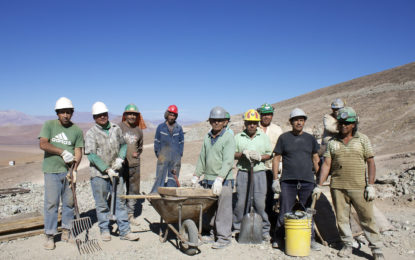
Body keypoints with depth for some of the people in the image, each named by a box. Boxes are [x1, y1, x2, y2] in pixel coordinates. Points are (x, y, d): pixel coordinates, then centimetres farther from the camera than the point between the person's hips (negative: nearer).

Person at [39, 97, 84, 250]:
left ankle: (66, 229, 24)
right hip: (52, 170, -2)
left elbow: (78, 152, 1)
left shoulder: (77, 130, 6)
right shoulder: (49, 125, 4)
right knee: (51, 203, -2)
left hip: (69, 170, 2)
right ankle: (50, 235, 8)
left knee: (69, 202, 7)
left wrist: (74, 170, -13)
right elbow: (42, 144, -9)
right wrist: (63, 152, -16)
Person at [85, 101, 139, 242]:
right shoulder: (91, 133, -7)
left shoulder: (116, 128, 5)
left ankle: (124, 231, 14)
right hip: (99, 174, -3)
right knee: (102, 204, 7)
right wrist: (107, 170, -18)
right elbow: (91, 155, -13)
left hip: (116, 172, 3)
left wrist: (120, 159, -4)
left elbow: (123, 145, 15)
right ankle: (104, 230, 25)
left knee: (120, 201, 7)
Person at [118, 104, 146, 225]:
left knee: (134, 191, 9)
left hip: (135, 165, 5)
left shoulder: (138, 130, 13)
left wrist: (137, 153, 8)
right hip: (120, 165, -4)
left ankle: (130, 214, 21)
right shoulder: (118, 128, -1)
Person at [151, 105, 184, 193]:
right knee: (160, 177, -4)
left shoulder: (179, 128, 7)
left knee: (173, 178, 5)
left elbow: (181, 142, 11)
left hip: (175, 158, 2)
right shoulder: (161, 127, 5)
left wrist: (179, 155, 3)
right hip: (163, 157, -1)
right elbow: (156, 141, 8)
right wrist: (158, 154, 2)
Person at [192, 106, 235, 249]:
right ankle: (214, 234, 24)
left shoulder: (228, 137, -7)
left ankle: (224, 237, 7)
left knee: (223, 210, -3)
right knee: (211, 209, 12)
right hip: (208, 179, 6)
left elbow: (228, 161, -17)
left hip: (224, 180, -6)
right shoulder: (207, 137, 13)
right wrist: (196, 175, 16)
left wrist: (219, 179, -26)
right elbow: (202, 158, 19)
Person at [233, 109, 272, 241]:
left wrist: (260, 157, -10)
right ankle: (238, 227, 16)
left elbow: (269, 154, 10)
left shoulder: (263, 137, 10)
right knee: (241, 201, 0)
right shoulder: (238, 137, 9)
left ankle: (264, 230, 10)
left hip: (259, 172, 0)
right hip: (243, 172, 0)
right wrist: (243, 153, -11)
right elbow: (233, 154, 8)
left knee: (260, 202, -4)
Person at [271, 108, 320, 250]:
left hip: (307, 181, 2)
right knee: (285, 212, 2)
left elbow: (316, 159, 15)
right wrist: (275, 179, -2)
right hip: (287, 181, -2)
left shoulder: (310, 139, 12)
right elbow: (276, 159, 5)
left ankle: (310, 239, 22)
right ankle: (278, 238, 17)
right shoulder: (284, 138, 5)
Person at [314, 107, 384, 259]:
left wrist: (371, 185, -6)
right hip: (337, 187, 2)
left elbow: (371, 163, 2)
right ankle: (347, 245, 24)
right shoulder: (332, 142, 9)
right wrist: (319, 185, 1)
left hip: (359, 187, -2)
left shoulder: (362, 139, 5)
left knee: (367, 218, 1)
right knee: (341, 218, 7)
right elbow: (326, 164, 7)